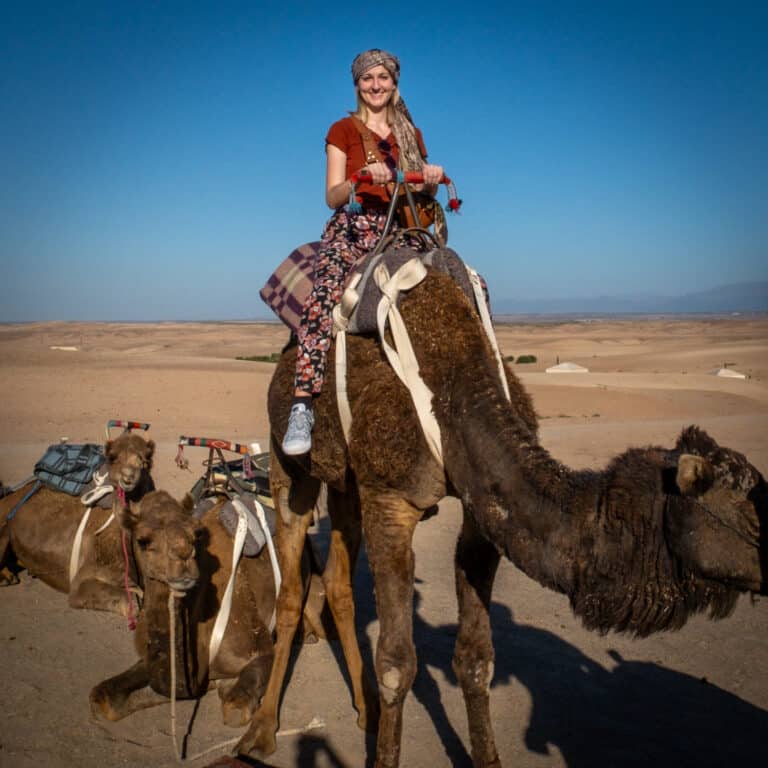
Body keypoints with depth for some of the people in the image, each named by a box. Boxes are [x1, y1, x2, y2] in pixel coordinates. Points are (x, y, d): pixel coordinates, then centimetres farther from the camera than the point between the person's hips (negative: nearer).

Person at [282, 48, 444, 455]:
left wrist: (432, 180, -4)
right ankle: (302, 407, -39)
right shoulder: (343, 130, 11)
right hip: (351, 228, -3)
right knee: (324, 294, -35)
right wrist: (363, 176, -17)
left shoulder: (410, 134, 21)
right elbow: (332, 197, 2)